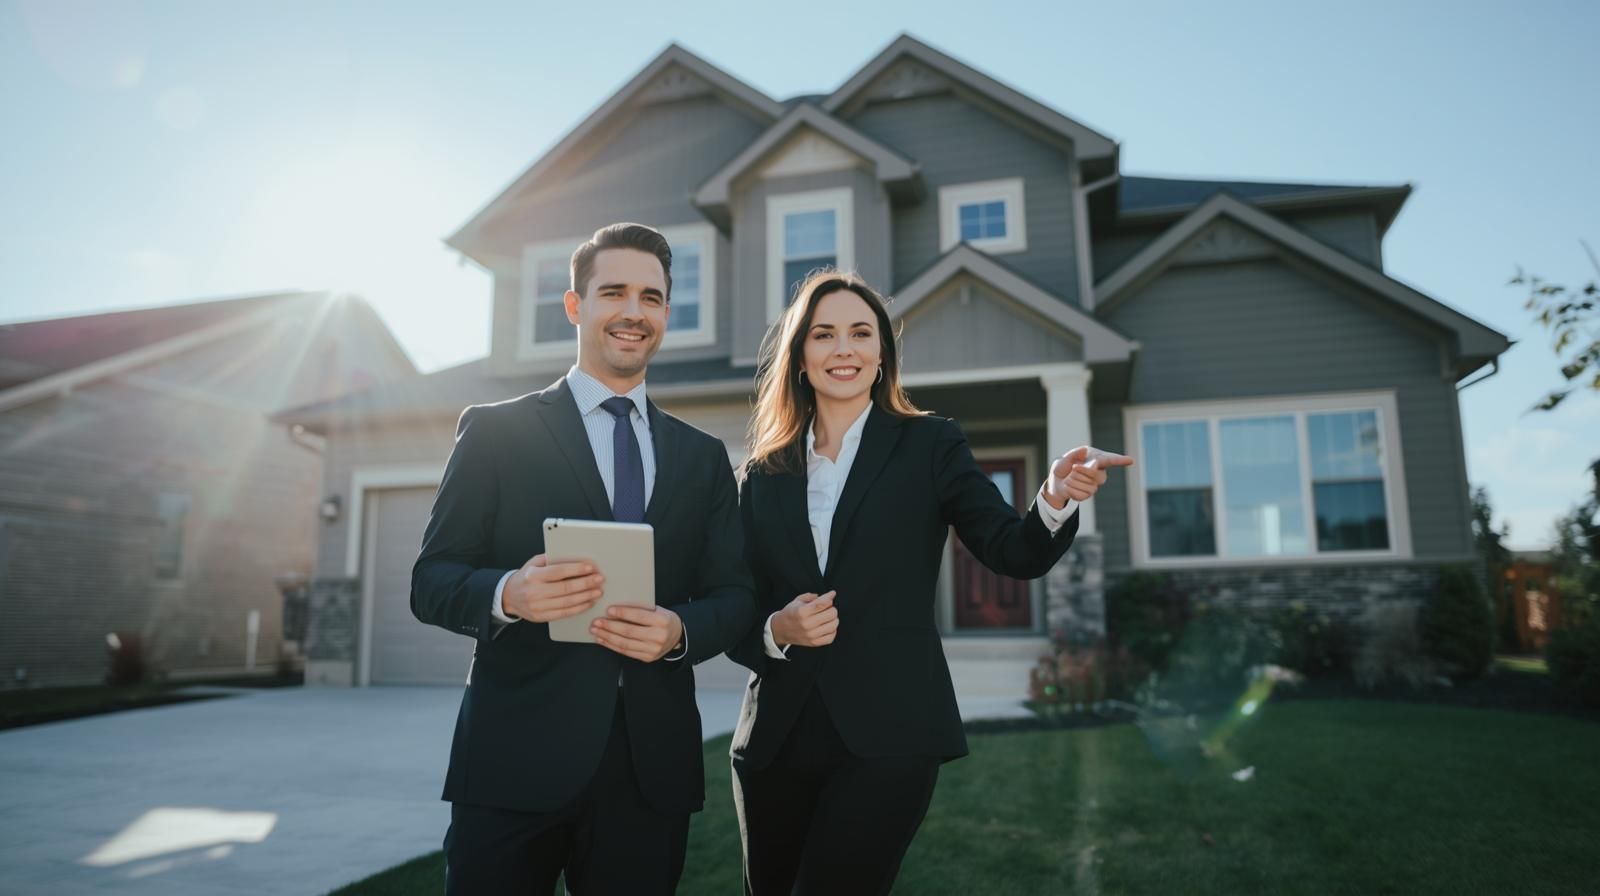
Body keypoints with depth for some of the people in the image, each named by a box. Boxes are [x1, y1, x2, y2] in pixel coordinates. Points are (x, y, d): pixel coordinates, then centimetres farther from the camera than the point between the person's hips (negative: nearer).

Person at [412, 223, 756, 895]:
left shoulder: (703, 456, 11)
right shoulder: (496, 431, 2)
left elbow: (734, 597, 8)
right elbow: (431, 581, 0)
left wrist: (680, 630, -14)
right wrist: (507, 593, -22)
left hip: (653, 764, 3)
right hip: (516, 757, -2)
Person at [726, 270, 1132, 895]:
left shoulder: (930, 445, 1)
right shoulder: (764, 474, 6)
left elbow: (1015, 554, -8)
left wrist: (1056, 498, -28)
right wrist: (777, 631, -13)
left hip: (888, 734, -3)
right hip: (776, 737, 4)